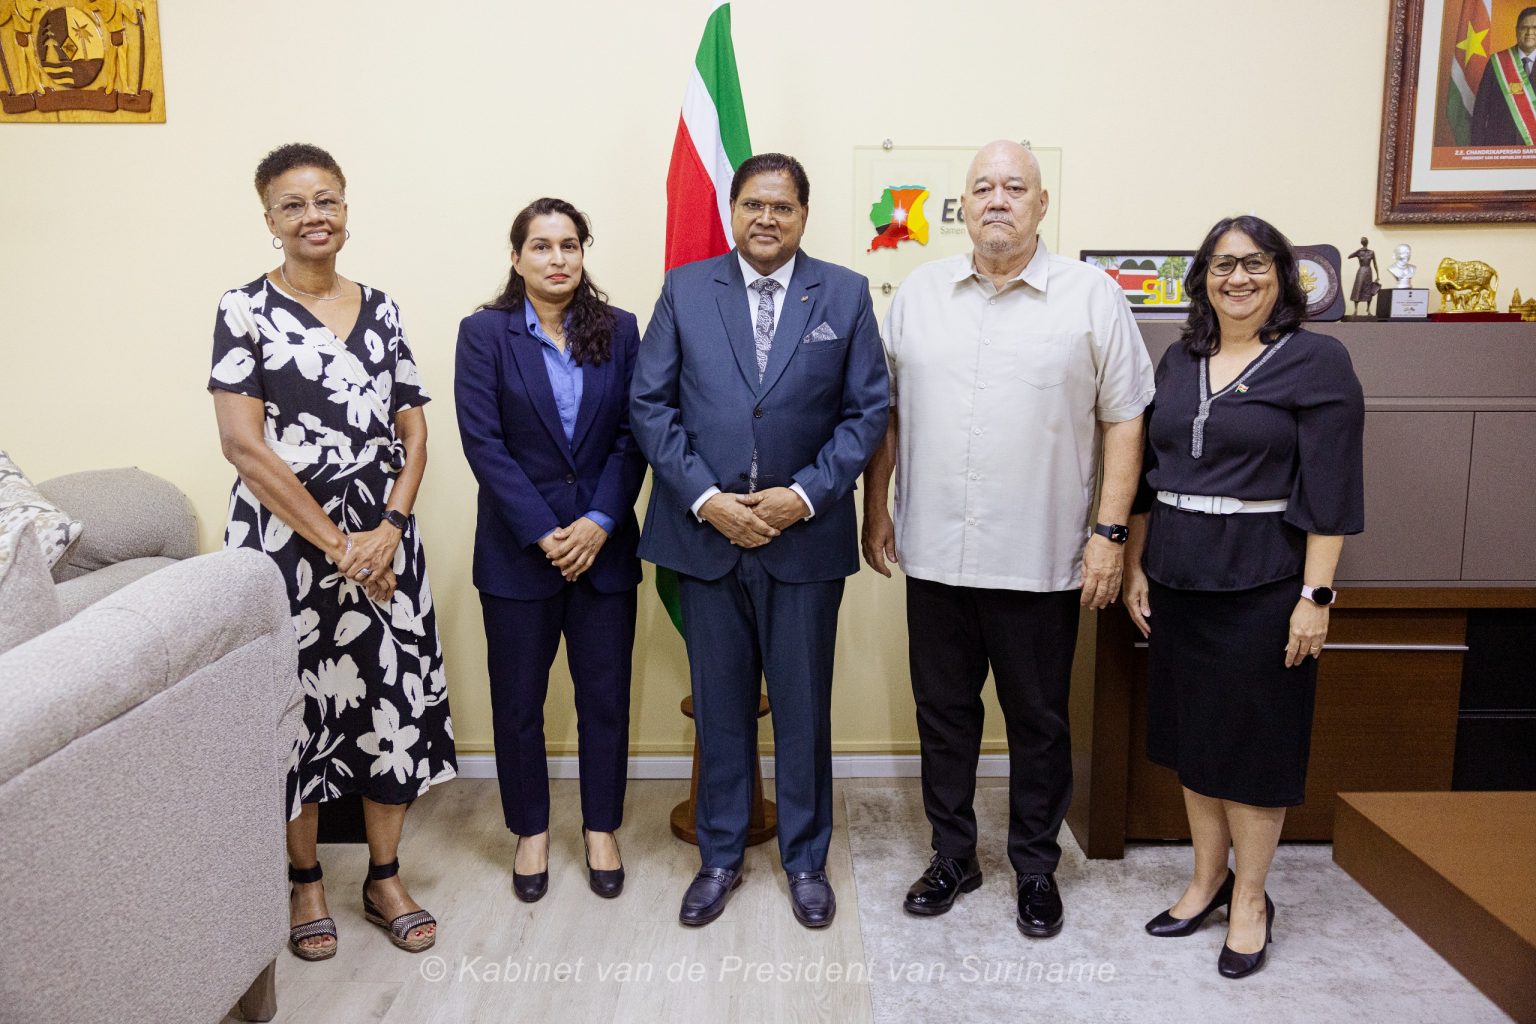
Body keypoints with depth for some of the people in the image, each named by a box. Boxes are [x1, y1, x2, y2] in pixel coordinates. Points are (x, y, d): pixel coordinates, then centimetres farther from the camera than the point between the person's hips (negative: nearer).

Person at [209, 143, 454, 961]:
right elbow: (244, 444, -11)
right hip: (285, 535, -3)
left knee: (396, 695, 6)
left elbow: (413, 432, 6)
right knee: (297, 701, 6)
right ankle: (304, 879, 28)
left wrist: (389, 527, -9)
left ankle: (385, 877, 24)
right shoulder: (245, 310, -3)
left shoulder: (380, 309, 8)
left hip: (382, 535, 4)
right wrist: (336, 545, -13)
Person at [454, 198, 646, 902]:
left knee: (606, 695, 9)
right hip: (518, 548, -1)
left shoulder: (618, 331, 4)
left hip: (604, 545, 2)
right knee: (518, 700, 9)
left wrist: (601, 520, -12)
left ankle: (601, 828, 27)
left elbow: (631, 434, 0)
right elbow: (483, 442, -8)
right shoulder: (484, 333, -1)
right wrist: (545, 534, -14)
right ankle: (531, 830, 29)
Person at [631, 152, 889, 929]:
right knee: (720, 706, 12)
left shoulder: (845, 294, 2)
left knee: (804, 707, 10)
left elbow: (867, 411, -1)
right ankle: (720, 856, 30)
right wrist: (706, 498, -11)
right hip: (705, 534, 1)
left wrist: (804, 495, -12)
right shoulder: (685, 290, 3)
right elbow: (650, 405, -1)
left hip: (806, 536, 0)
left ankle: (806, 860, 29)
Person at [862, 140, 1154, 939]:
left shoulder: (1092, 297, -2)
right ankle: (952, 857, 33)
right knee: (943, 714, 14)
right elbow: (887, 412, 10)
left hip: (1041, 561, -2)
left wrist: (1109, 533, -8)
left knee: (1038, 723, 11)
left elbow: (1124, 421, -3)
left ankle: (1036, 868, 31)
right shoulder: (918, 293, 7)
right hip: (934, 554, 3)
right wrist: (876, 511, 7)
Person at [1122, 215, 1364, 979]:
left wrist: (1316, 596, -15)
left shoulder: (1316, 362, -6)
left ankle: (1250, 899, 23)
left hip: (1262, 582, -5)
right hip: (1177, 579, 5)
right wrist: (1136, 567, 8)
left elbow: (1330, 490, -11)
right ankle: (1207, 878, 31)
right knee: (1189, 731, 13)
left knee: (1254, 741, 5)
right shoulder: (1179, 361, 9)